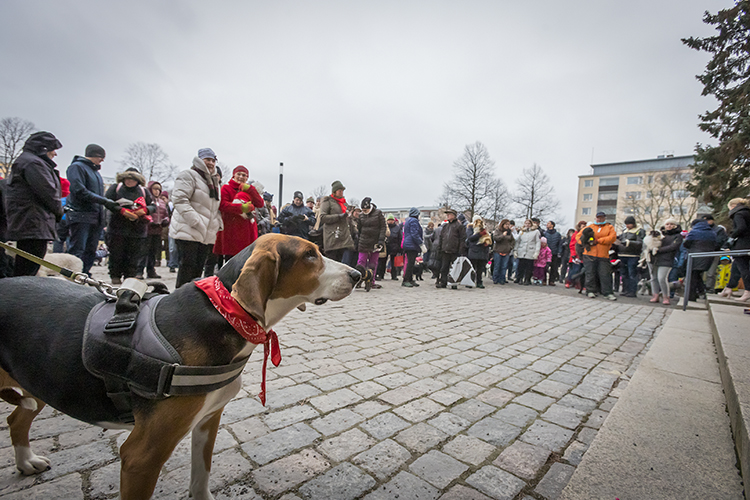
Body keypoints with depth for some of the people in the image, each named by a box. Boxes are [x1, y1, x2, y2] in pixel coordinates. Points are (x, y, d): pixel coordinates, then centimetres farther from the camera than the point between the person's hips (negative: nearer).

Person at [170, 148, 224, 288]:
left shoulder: (214, 181, 23)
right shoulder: (188, 175, -3)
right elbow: (179, 199, -16)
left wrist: (218, 223, 10)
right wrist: (196, 221, -22)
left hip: (206, 234, 8)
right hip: (188, 232, -7)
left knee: (198, 267, 10)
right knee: (188, 266, -7)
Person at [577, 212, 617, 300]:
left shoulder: (609, 227, 13)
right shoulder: (590, 227, 15)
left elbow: (612, 237, -4)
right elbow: (578, 236, 14)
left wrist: (598, 240, -11)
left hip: (603, 256, -1)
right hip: (589, 254, 1)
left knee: (605, 274, -2)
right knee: (590, 273, 1)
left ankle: (608, 293, 4)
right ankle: (591, 291, 11)